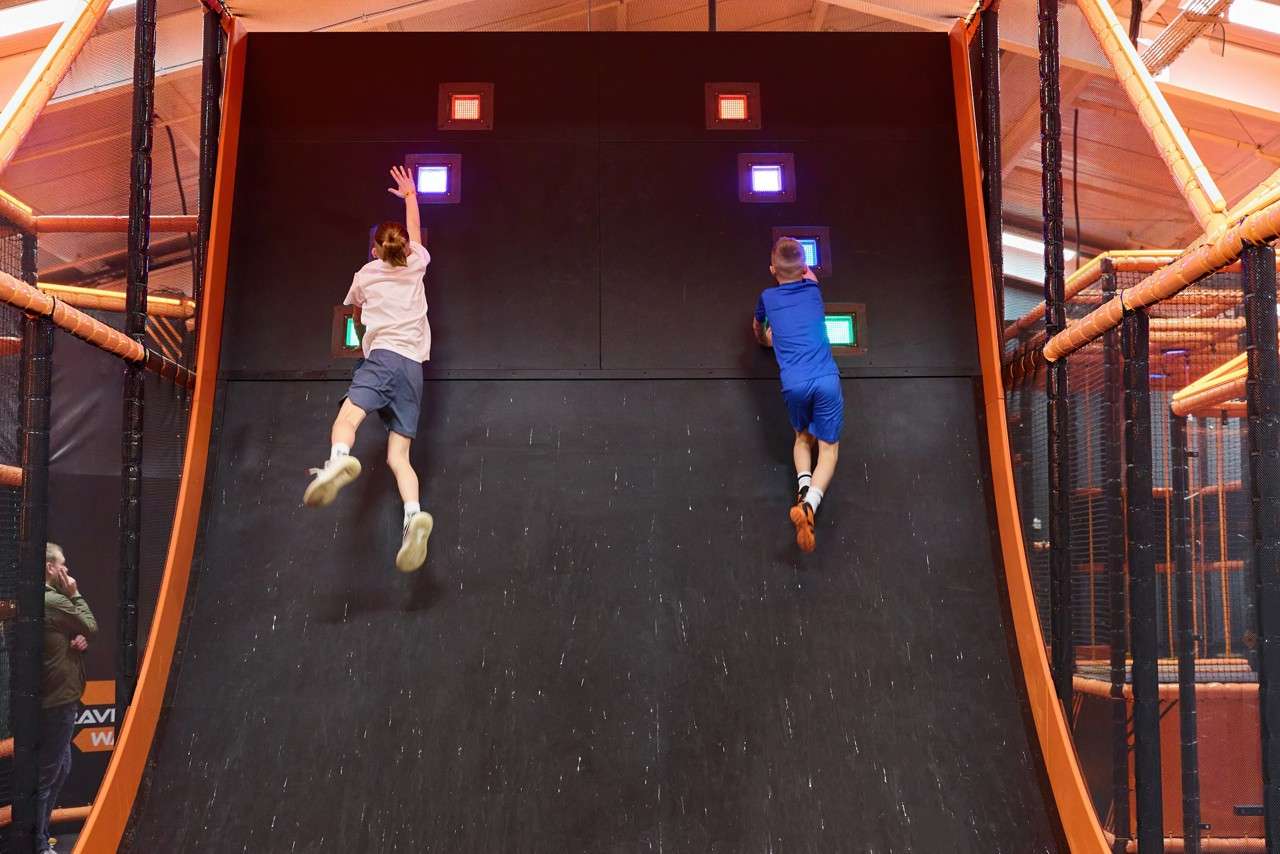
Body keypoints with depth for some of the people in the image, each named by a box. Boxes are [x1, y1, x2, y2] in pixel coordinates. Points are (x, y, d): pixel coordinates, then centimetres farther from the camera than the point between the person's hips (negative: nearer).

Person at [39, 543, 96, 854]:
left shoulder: (45, 599, 10)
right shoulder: (54, 601, -20)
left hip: (52, 698, 10)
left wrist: (78, 639, -2)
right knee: (47, 773, -2)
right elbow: (91, 627, -9)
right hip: (58, 700, -10)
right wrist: (75, 594, -2)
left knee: (60, 766, 19)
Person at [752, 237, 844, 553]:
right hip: (826, 378, 0)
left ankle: (803, 482, -5)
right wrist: (803, 270, 67)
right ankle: (810, 503, -22)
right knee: (828, 446, 5)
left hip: (794, 382, 0)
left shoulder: (768, 297, 16)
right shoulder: (813, 290, 18)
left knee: (803, 437, 25)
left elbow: (758, 328, 39)